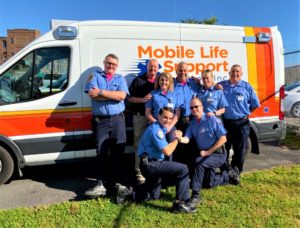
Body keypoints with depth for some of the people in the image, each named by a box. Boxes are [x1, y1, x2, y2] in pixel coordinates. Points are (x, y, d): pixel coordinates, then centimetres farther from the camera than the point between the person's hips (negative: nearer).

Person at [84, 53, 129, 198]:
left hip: (117, 119, 2)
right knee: (102, 152, -4)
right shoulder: (95, 76, 9)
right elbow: (92, 94, -9)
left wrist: (101, 92, -10)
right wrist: (113, 95, -7)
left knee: (118, 151, 5)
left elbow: (122, 95, -7)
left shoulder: (120, 79, 13)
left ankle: (116, 181, 19)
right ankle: (101, 184, -2)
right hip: (100, 120, -1)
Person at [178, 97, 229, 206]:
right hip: (204, 154, 7)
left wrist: (208, 152, -18)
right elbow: (187, 139, -8)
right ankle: (225, 176, 40)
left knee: (199, 163, -34)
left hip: (218, 154, -6)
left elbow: (223, 139, -16)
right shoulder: (192, 123, 3)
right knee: (208, 183, 10)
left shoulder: (212, 119, -14)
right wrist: (179, 138, -34)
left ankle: (195, 195, -25)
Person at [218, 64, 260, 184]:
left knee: (240, 149, 3)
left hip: (241, 123, -1)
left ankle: (235, 171, 17)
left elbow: (255, 104, 8)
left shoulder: (247, 87, 3)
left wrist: (245, 114, 4)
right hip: (225, 122, 1)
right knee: (224, 148, 9)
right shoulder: (221, 85, 5)